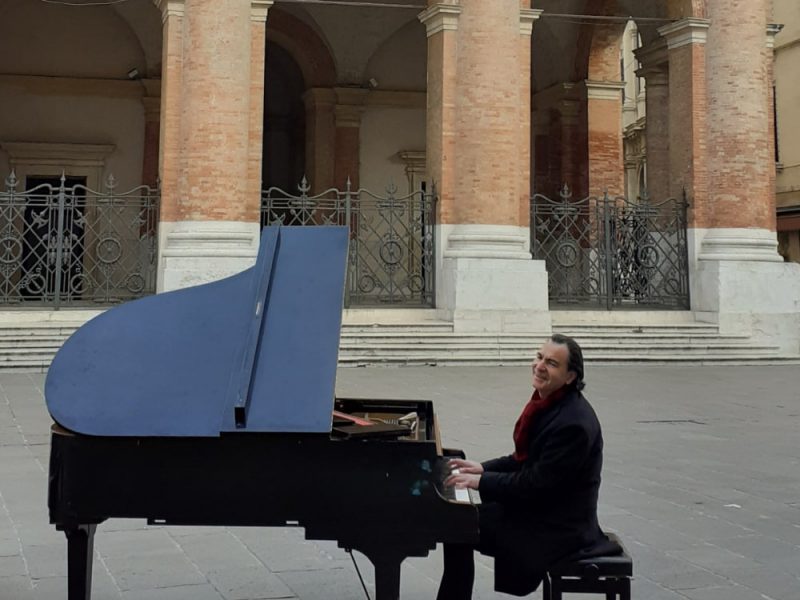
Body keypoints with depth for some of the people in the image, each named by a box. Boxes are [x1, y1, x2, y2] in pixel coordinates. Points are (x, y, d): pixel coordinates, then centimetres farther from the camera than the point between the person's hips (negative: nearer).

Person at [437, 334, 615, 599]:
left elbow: (536, 483, -24)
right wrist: (482, 468, 4)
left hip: (555, 526, -9)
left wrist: (480, 481, -18)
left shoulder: (573, 423, -26)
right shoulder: (547, 403, 3)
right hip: (534, 505, 9)